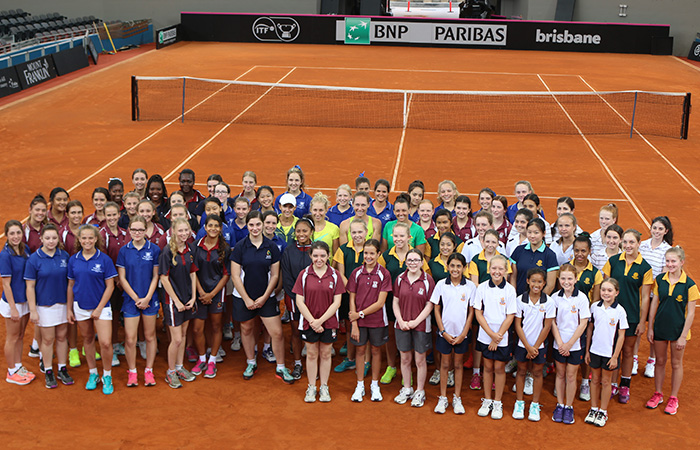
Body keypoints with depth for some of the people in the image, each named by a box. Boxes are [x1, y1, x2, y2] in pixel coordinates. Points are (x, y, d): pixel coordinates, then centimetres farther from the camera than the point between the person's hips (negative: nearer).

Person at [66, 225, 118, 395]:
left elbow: (110, 286, -7)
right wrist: (69, 309, 9)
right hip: (80, 307, 3)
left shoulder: (104, 259, -9)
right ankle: (93, 374, 30)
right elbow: (71, 285, 9)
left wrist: (99, 308, -10)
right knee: (88, 340, 15)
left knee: (105, 343, -11)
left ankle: (107, 376, 8)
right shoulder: (73, 260, 1)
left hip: (101, 306, -3)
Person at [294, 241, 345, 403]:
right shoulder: (304, 274, -4)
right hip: (308, 322, 0)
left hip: (329, 323, 0)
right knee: (311, 354, 10)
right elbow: (299, 301, -6)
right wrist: (312, 321, -13)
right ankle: (311, 388, 23)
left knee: (325, 354, 11)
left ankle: (324, 387, 24)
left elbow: (336, 302, -6)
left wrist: (321, 320, -14)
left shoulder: (335, 275, -4)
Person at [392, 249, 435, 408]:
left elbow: (429, 305, -8)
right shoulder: (400, 279, 1)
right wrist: (401, 321, -7)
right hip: (402, 325, 3)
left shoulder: (427, 280, -8)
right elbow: (395, 302, 4)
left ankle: (420, 392, 21)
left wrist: (416, 321, -13)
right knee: (405, 359, 13)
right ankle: (407, 389, 29)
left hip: (421, 325, -3)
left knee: (420, 360, 7)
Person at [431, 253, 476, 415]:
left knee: (458, 364, 10)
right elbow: (436, 310, 0)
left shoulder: (470, 286, -4)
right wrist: (443, 332, -6)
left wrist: (463, 334, -7)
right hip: (445, 332, 0)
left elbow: (471, 312, -1)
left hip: (462, 332, 0)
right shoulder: (441, 285, -4)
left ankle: (457, 398, 20)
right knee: (445, 364, 8)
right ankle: (443, 398, 18)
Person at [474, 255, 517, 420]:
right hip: (485, 335, 1)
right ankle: (487, 400, 23)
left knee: (499, 367, 5)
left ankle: (497, 403, 18)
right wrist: (491, 333, -11)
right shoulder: (482, 287, -4)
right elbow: (478, 313, -3)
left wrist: (497, 338, -9)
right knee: (488, 367, 10)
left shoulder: (510, 290, -7)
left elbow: (510, 316, -7)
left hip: (502, 337, -1)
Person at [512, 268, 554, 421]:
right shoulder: (520, 300, -8)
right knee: (521, 371, 10)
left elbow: (547, 327, -7)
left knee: (537, 373, 8)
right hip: (523, 344, 1)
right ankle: (519, 403, 22)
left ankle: (535, 405, 20)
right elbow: (518, 325, -5)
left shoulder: (549, 302, -9)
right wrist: (528, 346, -9)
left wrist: (535, 347, -8)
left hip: (540, 345, 0)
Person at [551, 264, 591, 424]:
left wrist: (569, 344, -11)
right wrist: (560, 342, -9)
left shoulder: (582, 298, -10)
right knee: (560, 374, 11)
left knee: (571, 376, 5)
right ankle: (559, 405, 23)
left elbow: (583, 324, -9)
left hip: (575, 344, -2)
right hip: (559, 344, 2)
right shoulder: (555, 297, -3)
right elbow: (553, 322, 0)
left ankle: (569, 407, 18)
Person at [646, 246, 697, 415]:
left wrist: (683, 336, -12)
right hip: (660, 328, 3)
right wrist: (650, 328, 3)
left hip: (678, 330, -3)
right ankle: (657, 394, 31)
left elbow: (691, 313, -10)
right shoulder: (660, 280, -4)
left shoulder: (689, 284, -14)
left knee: (676, 363, 11)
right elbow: (654, 305, 3)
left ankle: (673, 398, 26)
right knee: (660, 361, 15)